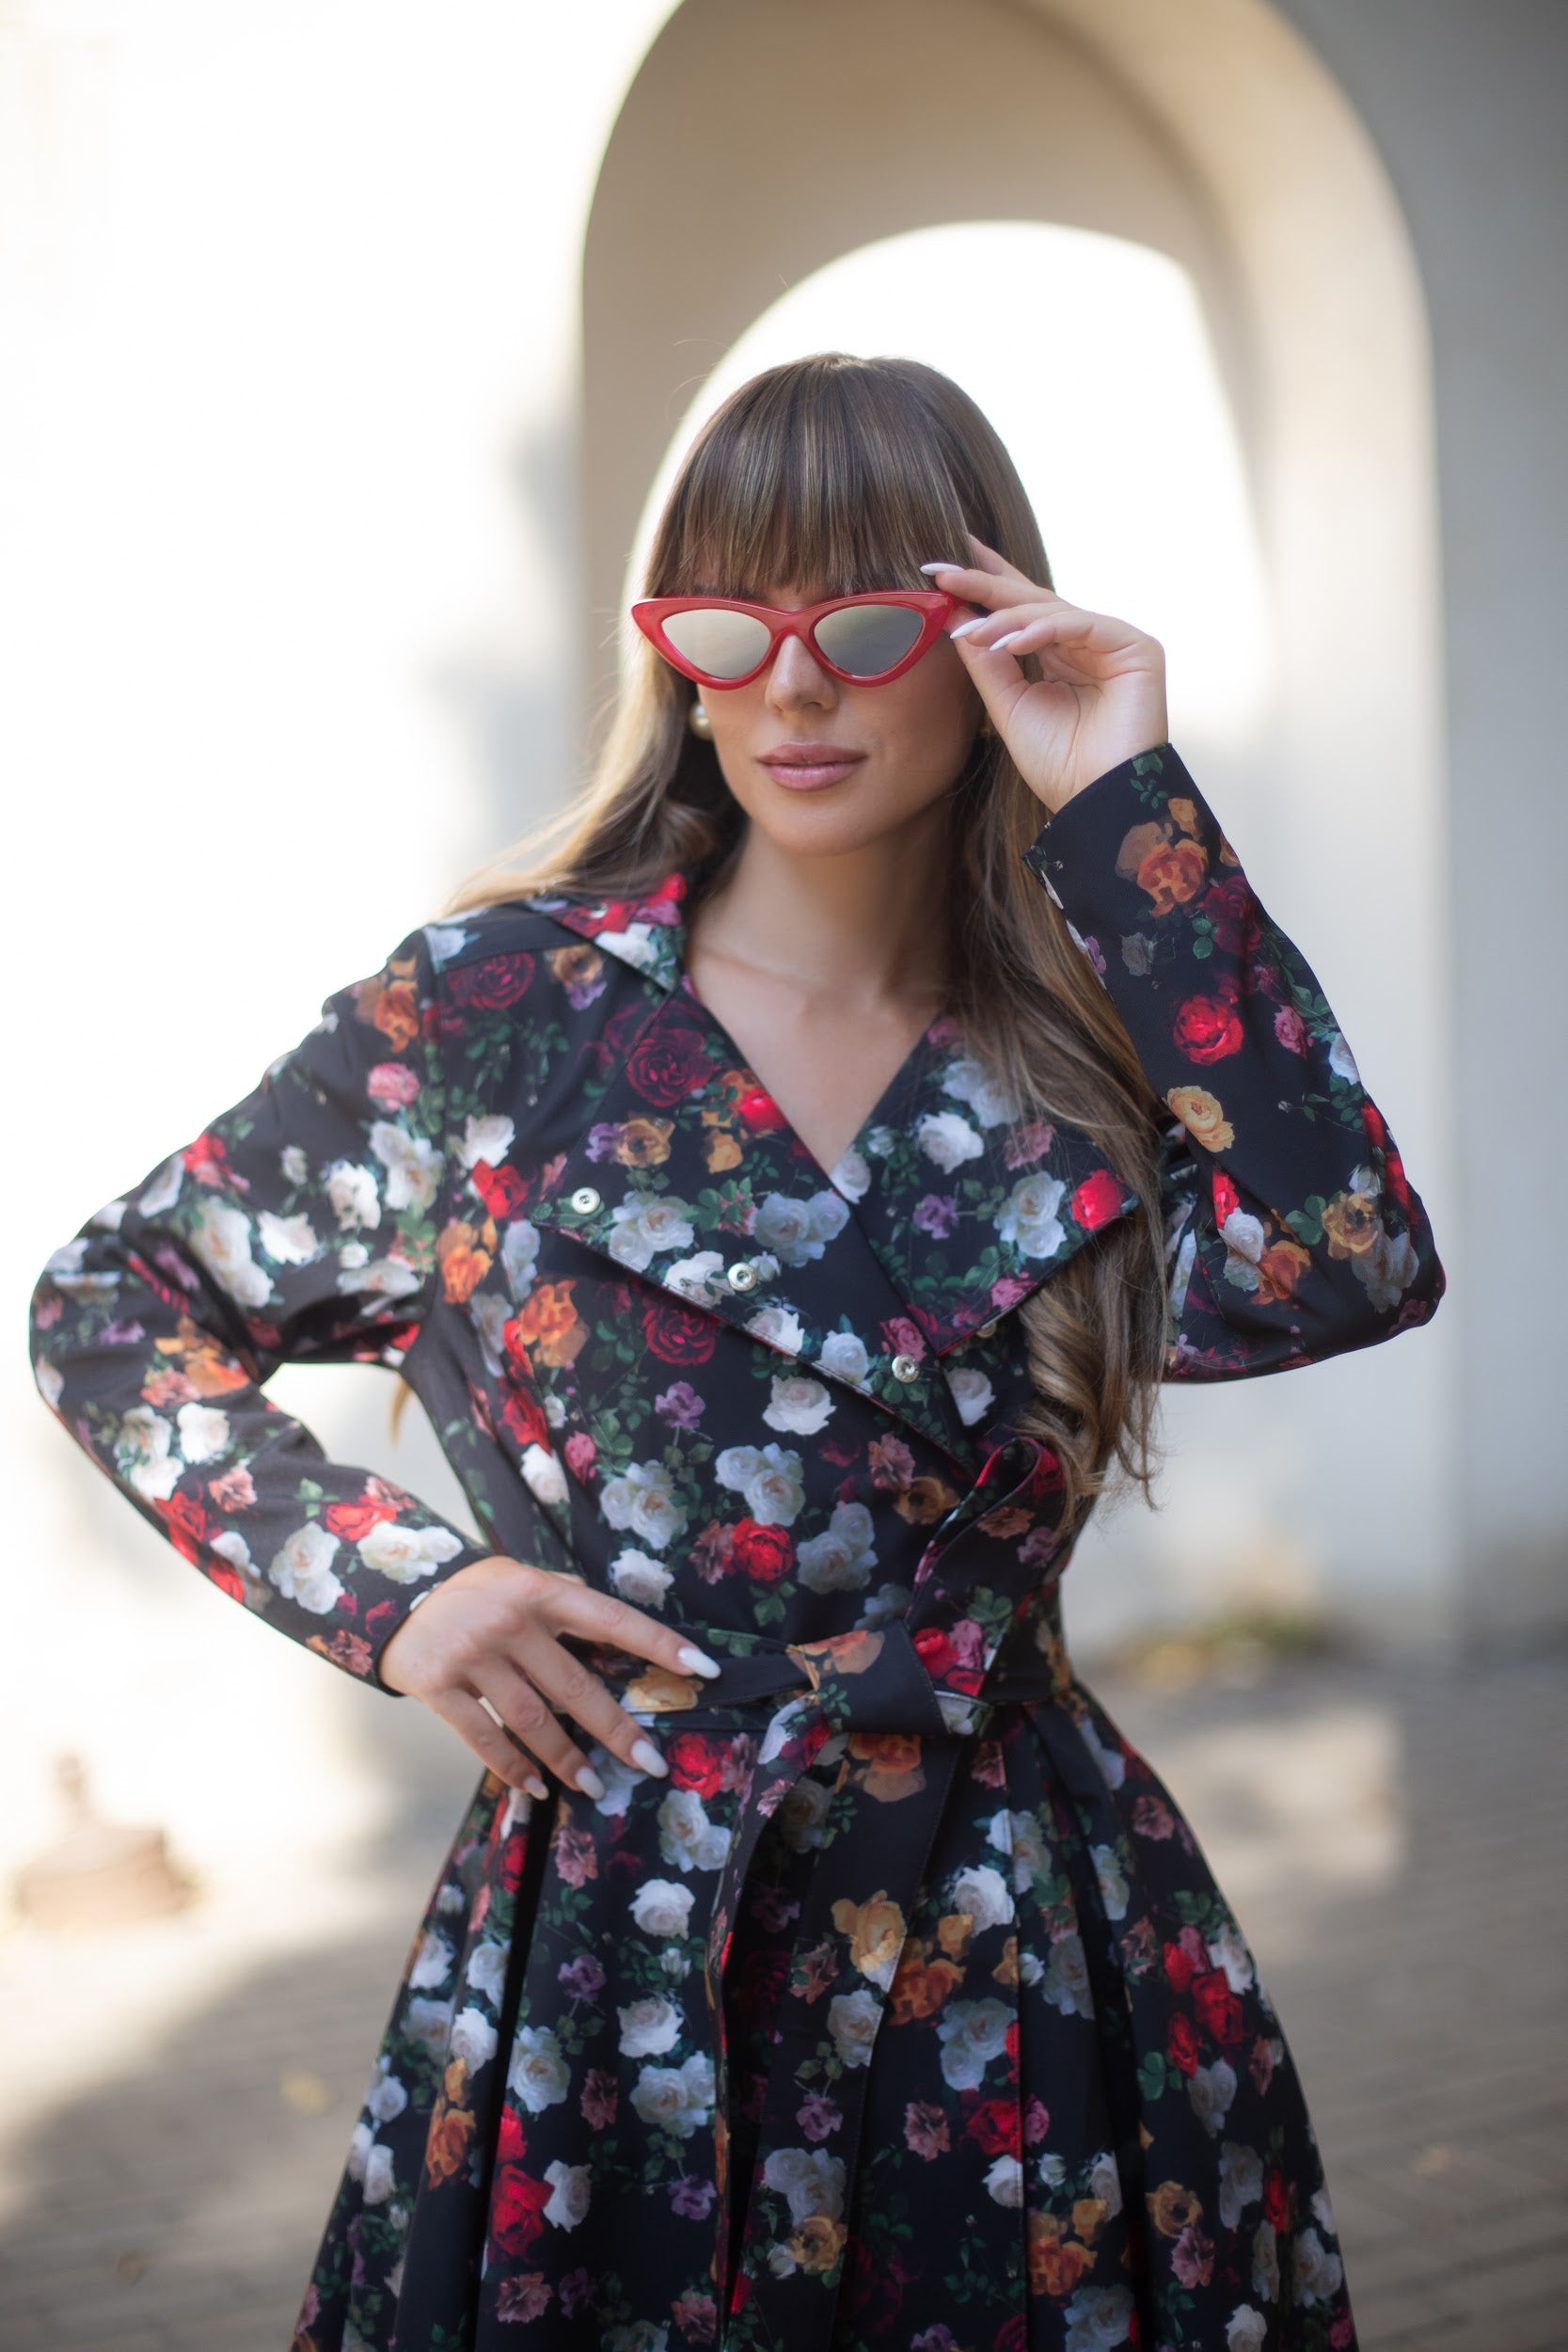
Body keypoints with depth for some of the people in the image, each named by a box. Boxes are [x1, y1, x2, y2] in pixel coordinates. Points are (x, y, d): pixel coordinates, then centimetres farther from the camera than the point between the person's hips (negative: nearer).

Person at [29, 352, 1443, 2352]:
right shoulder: (500, 1006, -4)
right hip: (615, 1964, -1)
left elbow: (1340, 1273, -19)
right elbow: (109, 1307, 5)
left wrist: (1124, 816, -15)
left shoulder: (1079, 1049, 1)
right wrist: (384, 1588, -8)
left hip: (1037, 1960, 2)